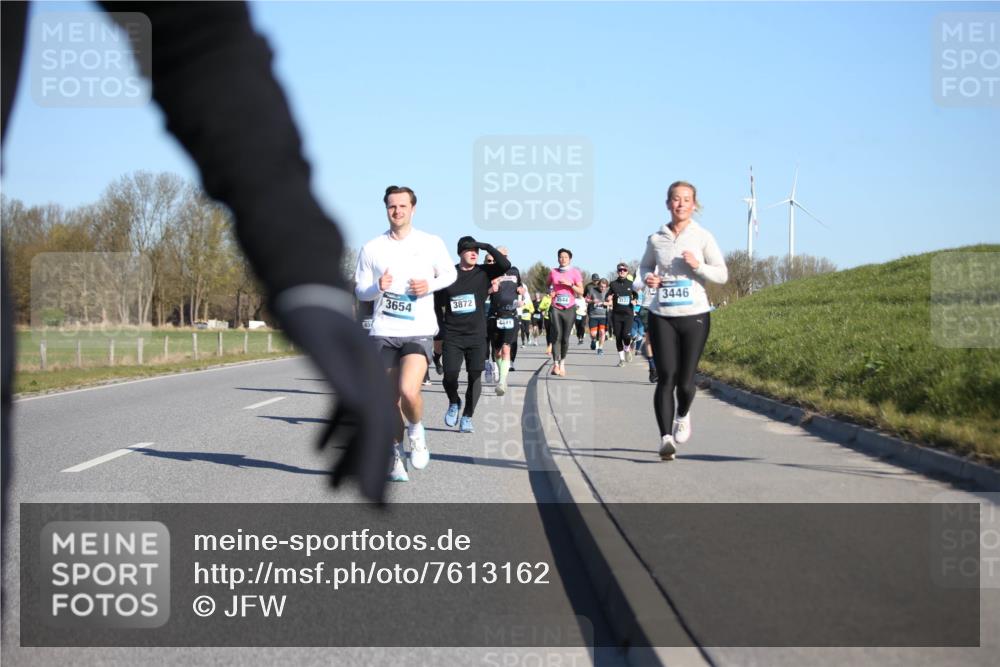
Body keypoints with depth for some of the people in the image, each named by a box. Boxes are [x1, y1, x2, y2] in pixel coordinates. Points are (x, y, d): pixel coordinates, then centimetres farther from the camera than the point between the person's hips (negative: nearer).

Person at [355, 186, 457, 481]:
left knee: (409, 391, -21)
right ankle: (396, 457, 24)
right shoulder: (371, 248, 3)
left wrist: (430, 284, -7)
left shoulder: (432, 244, 1)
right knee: (390, 399, 7)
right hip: (384, 332, 2)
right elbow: (360, 290, 7)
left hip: (419, 331, -2)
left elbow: (450, 273, 14)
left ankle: (416, 430, 11)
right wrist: (378, 287, -15)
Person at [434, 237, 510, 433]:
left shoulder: (483, 273, 3)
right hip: (452, 336, -1)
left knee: (475, 376, -4)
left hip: (477, 335, 1)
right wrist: (440, 332, 5)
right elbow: (438, 306, 9)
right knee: (450, 376, -7)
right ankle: (454, 403, 24)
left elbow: (505, 265, -15)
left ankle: (467, 417, 8)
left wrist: (487, 247, -16)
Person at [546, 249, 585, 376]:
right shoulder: (553, 272, 8)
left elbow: (581, 291, 0)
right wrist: (550, 292, 6)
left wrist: (570, 284, -14)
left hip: (569, 308, 0)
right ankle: (555, 364, -18)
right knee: (557, 334, -15)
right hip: (555, 308, 0)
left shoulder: (575, 272, 3)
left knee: (565, 337, 1)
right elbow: (548, 285, 27)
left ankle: (562, 363, 16)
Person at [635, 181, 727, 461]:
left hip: (694, 316, -1)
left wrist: (698, 266, -16)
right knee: (666, 378, -10)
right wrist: (647, 278, 0)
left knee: (685, 381, 2)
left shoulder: (703, 237, 0)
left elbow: (722, 274, 1)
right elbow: (644, 267, 22)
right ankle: (666, 437, -8)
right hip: (661, 317, 1)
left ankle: (682, 415, 35)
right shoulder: (656, 239, 5)